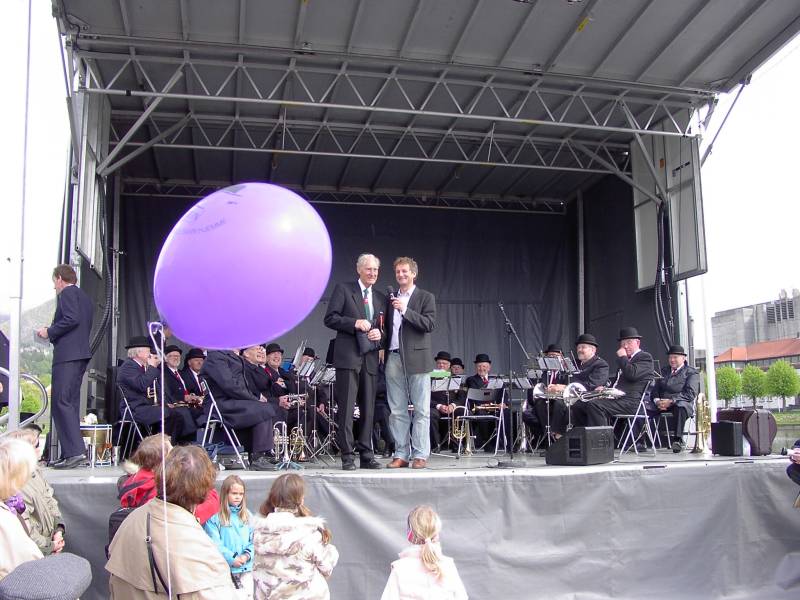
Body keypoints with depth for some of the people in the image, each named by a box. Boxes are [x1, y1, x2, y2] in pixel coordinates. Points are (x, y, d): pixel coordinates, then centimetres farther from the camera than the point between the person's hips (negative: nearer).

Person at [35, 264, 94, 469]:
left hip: (67, 354, -10)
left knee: (61, 401, -12)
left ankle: (75, 451, -20)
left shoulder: (67, 293, -3)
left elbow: (71, 319, -18)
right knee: (71, 402, 10)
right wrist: (52, 332, 24)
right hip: (81, 354, 10)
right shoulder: (84, 297, 24)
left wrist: (49, 332, -7)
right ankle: (70, 454, 10)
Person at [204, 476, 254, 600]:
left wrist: (247, 555, -12)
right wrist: (232, 558, -17)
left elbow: (253, 540, 6)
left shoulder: (247, 515, 8)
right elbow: (214, 544, -13)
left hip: (246, 569, 5)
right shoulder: (215, 517, -8)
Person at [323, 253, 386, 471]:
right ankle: (347, 455, -1)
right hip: (348, 356, -5)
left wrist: (379, 334, -1)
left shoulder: (380, 298, 19)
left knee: (368, 408, 6)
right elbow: (330, 318, -4)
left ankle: (366, 455, 13)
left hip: (370, 358, 5)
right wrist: (355, 323, -15)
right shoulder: (343, 289, 4)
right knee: (346, 407, -6)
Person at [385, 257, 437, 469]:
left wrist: (405, 310, -16)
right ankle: (401, 455, 9)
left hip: (416, 359, -4)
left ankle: (420, 455, 0)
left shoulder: (426, 297, 5)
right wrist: (383, 349, 3)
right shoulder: (391, 299, 19)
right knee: (397, 411, 4)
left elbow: (429, 324, -9)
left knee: (421, 410, -3)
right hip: (394, 358, 5)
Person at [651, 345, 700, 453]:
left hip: (682, 403, -4)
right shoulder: (663, 371, 24)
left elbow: (690, 394, -7)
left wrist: (671, 401, -18)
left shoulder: (692, 372, 7)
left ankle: (678, 440, -41)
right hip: (661, 403, 4)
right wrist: (657, 400, -7)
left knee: (680, 407, -41)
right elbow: (655, 389, 16)